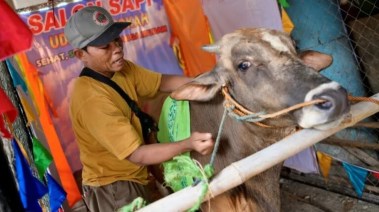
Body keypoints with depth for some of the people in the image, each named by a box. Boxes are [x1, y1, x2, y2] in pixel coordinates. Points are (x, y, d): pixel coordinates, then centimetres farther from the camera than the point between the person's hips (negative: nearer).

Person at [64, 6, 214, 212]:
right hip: (112, 188, -8)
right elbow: (136, 154, -31)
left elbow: (163, 82, -3)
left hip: (135, 177, 8)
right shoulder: (91, 98, -30)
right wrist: (187, 145, -41)